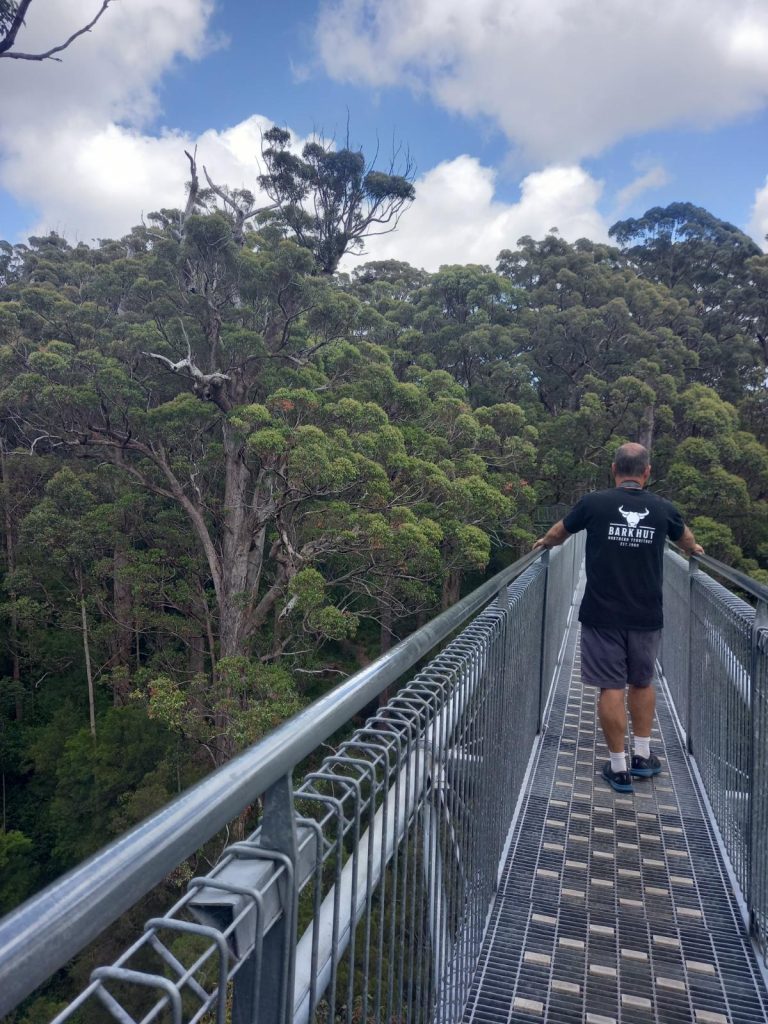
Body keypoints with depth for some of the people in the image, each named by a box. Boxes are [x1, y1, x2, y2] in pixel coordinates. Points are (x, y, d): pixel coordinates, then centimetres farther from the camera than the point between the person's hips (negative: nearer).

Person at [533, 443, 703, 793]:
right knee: (642, 682, 20)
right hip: (646, 617, 3)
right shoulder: (663, 509, 1)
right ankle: (643, 756, 29)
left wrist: (545, 541, 36)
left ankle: (619, 769, 12)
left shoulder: (594, 503, -6)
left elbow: (559, 532, 13)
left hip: (602, 616, -2)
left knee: (611, 687, 4)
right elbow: (686, 538, 25)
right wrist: (695, 549, 49)